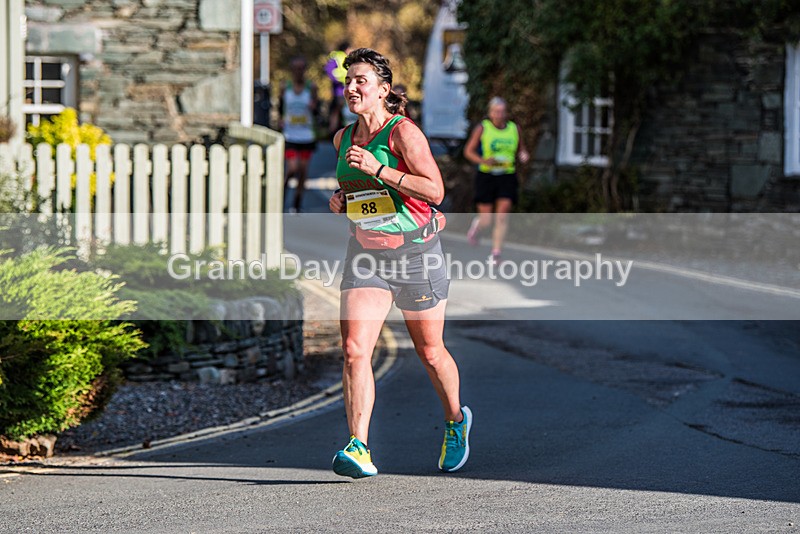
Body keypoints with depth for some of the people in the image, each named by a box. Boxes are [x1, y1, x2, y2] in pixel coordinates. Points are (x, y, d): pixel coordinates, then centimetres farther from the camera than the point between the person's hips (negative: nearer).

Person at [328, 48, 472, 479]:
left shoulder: (403, 132, -14)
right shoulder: (343, 139, 6)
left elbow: (435, 190, -24)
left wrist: (379, 170, -28)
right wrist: (340, 201, 3)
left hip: (416, 253, -4)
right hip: (365, 253, 4)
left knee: (430, 352, 12)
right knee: (354, 348, -16)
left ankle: (455, 421, 40)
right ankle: (359, 450, -19)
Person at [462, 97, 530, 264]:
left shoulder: (514, 129, 5)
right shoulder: (482, 128, -4)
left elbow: (520, 150, 18)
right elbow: (468, 151, -1)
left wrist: (523, 156, -7)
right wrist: (483, 161, -19)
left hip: (507, 177, 2)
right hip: (486, 176, -2)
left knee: (502, 217, -11)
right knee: (486, 220, 1)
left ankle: (496, 254, -7)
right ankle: (477, 224, 38)